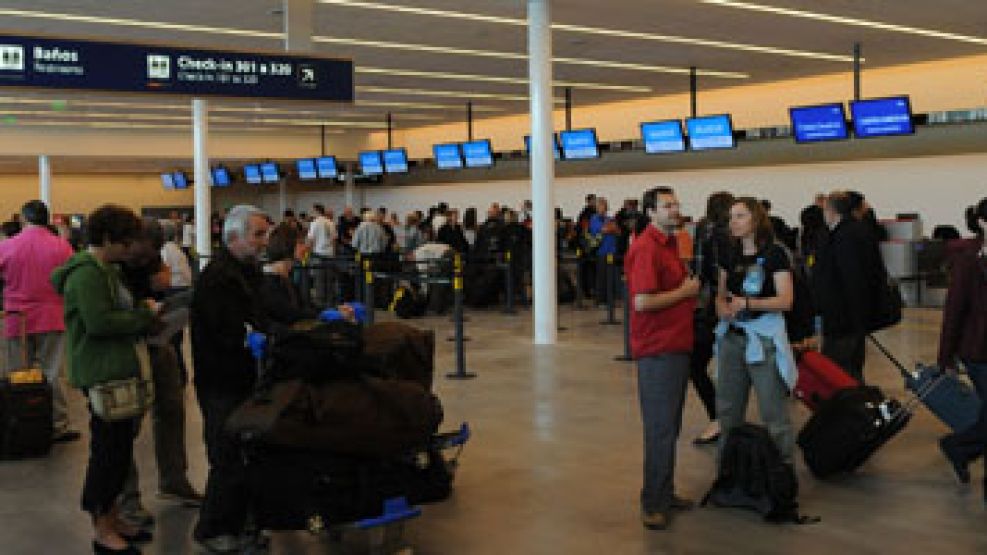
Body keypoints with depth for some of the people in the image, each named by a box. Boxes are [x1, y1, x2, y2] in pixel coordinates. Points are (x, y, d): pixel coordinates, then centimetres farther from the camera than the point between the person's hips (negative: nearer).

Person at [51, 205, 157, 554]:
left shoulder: (104, 269, 16)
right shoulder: (87, 273, -16)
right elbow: (99, 321, -25)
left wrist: (144, 312, 7)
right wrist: (145, 315, -15)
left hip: (117, 369, 10)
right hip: (102, 374, -10)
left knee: (119, 447, 16)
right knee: (109, 450, -2)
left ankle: (111, 518, 29)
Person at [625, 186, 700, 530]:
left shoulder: (669, 243, 15)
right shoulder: (645, 248, -16)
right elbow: (642, 302, -25)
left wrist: (690, 289, 10)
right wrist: (684, 292, -15)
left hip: (677, 345, 10)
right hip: (657, 350, -10)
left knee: (670, 427, 16)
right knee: (660, 429, -3)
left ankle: (665, 493, 26)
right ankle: (653, 504, 6)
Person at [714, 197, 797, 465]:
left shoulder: (774, 253, -7)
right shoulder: (730, 255, 11)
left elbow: (785, 300, -12)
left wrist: (747, 303, -23)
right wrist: (723, 308, -6)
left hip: (764, 337, -6)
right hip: (731, 337, 6)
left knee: (774, 412, -3)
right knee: (728, 408, 12)